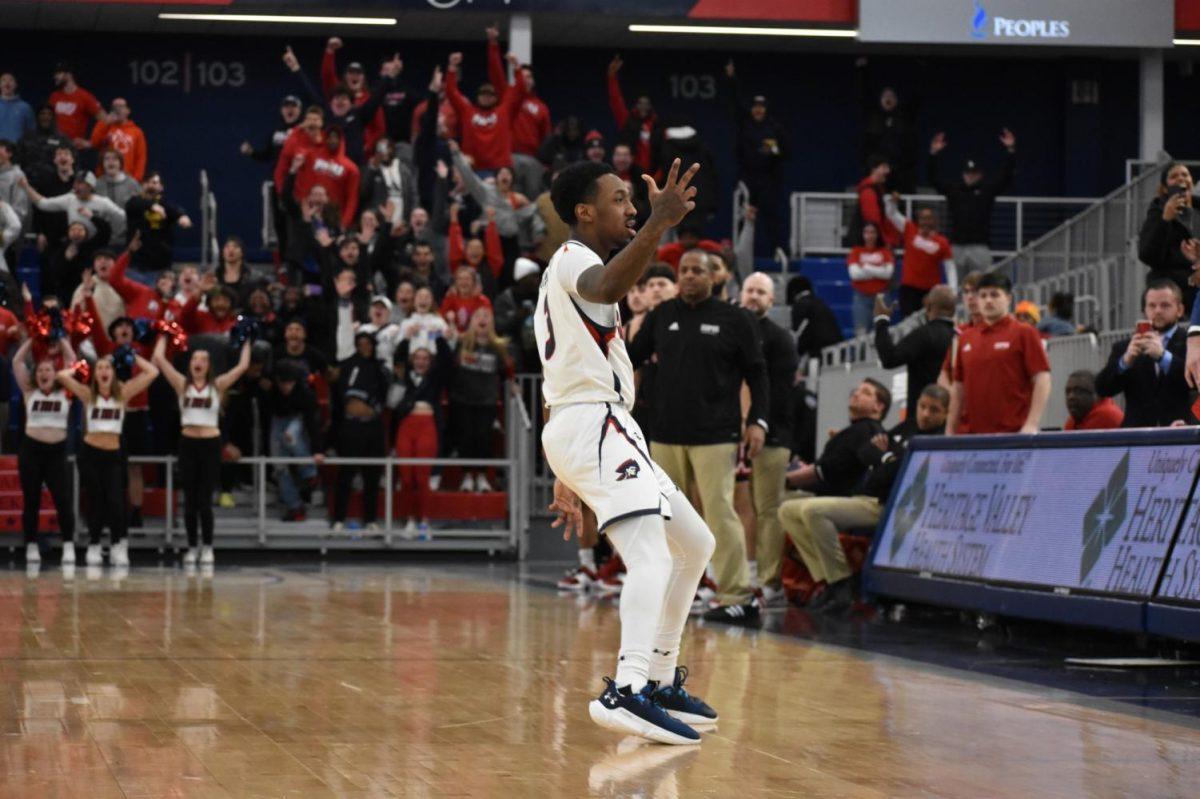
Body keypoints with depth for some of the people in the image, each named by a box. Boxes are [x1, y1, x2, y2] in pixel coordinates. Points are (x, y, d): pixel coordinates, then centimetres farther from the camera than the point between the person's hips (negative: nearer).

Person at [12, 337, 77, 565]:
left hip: (56, 450, -1)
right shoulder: (29, 392, 6)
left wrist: (62, 338, 8)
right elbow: (17, 362, 2)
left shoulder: (65, 393, 5)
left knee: (63, 499, -6)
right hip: (31, 449, 1)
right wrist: (32, 338, 7)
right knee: (30, 500, 5)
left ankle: (68, 546, -2)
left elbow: (72, 362, 1)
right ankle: (31, 546, 13)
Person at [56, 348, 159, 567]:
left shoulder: (123, 393, 3)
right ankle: (94, 547, 16)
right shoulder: (87, 394, 1)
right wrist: (78, 368, 6)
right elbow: (61, 375, -10)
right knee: (95, 502, 4)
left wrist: (132, 357, 7)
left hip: (114, 455, 0)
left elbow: (152, 372, 0)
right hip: (90, 453, 0)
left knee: (115, 502, -11)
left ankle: (119, 547, 0)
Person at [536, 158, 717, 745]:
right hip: (593, 422, -11)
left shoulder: (571, 269, 27)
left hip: (577, 428, 11)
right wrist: (659, 224, -42)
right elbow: (608, 287, -34)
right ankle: (627, 691, -42)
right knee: (651, 553, -27)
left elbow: (560, 386, 29)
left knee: (696, 545, 17)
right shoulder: (573, 258, -4)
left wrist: (567, 481, 30)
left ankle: (661, 680, 21)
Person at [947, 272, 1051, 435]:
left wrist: (1031, 425, -16)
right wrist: (951, 430, 12)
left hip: (1013, 434, -4)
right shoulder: (965, 338, 14)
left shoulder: (1024, 333, 1)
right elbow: (958, 388, 18)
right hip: (975, 435, 4)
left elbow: (1042, 381, -5)